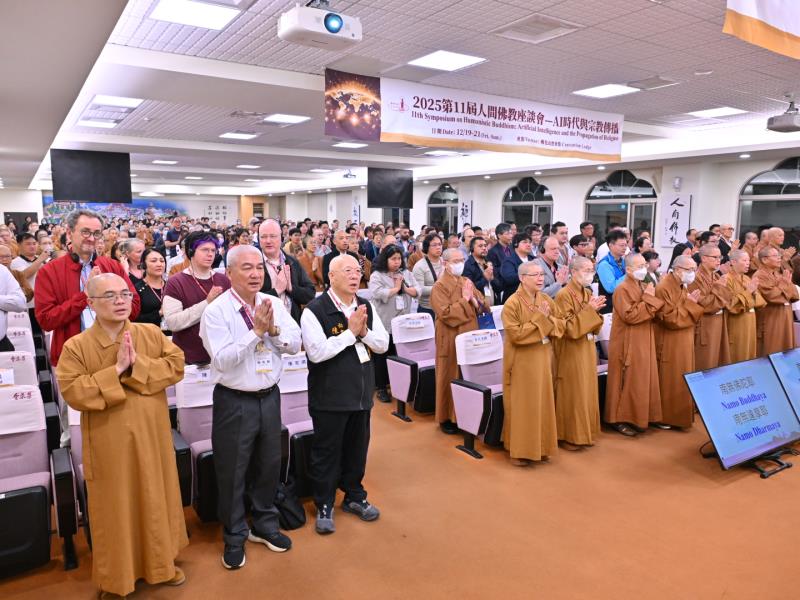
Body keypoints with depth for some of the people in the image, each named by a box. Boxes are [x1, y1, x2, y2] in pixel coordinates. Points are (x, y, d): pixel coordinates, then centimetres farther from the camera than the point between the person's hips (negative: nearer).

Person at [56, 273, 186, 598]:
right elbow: (73, 393, -16)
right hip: (109, 446, -2)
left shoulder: (152, 334, -2)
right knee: (115, 509, 11)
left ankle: (160, 563, 38)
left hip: (151, 439, 3)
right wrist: (116, 370, -22)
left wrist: (137, 365, -19)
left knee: (156, 500, 17)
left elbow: (176, 366, -8)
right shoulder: (76, 347, -9)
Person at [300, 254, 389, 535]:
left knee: (357, 448, 18)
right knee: (327, 451, 9)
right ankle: (324, 506, 26)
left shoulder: (366, 307, 5)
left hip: (361, 391, 6)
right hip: (330, 395, -5)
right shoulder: (315, 310, -14)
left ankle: (354, 497, 38)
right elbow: (316, 352, -22)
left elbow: (383, 344, 4)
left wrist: (364, 332, -15)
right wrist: (351, 332, -20)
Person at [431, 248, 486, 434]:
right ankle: (446, 418, 15)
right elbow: (447, 314, -21)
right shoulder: (439, 287, -10)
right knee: (451, 377, 3)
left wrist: (475, 300, -10)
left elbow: (484, 306, 10)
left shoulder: (468, 282, 10)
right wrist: (464, 299, -16)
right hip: (451, 340, -6)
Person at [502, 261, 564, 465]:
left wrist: (547, 319, -14)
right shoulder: (512, 303, -15)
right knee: (522, 406, 1)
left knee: (543, 403, 12)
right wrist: (539, 319, -20)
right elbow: (516, 334, -22)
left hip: (543, 358, 6)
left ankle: (540, 447, 26)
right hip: (522, 361, -6)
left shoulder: (547, 300, 5)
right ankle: (519, 450, 13)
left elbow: (561, 326, 5)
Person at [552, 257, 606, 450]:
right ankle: (569, 436, 12)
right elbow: (569, 328, -22)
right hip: (571, 353, -8)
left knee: (587, 392, 13)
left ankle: (584, 432, 25)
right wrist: (589, 310, -23)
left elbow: (595, 328, 10)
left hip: (587, 350, 8)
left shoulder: (588, 293, 8)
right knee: (573, 394, 0)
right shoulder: (564, 295, -16)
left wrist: (595, 311, -10)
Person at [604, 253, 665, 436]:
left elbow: (652, 313, 16)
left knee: (642, 382, 13)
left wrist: (651, 299, -3)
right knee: (628, 383, -2)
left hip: (643, 343, 9)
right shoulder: (622, 289, -15)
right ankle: (620, 419, 8)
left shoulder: (643, 287, 13)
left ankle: (637, 417, 24)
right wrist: (648, 299, -18)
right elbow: (629, 315, -24)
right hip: (628, 344, -9)